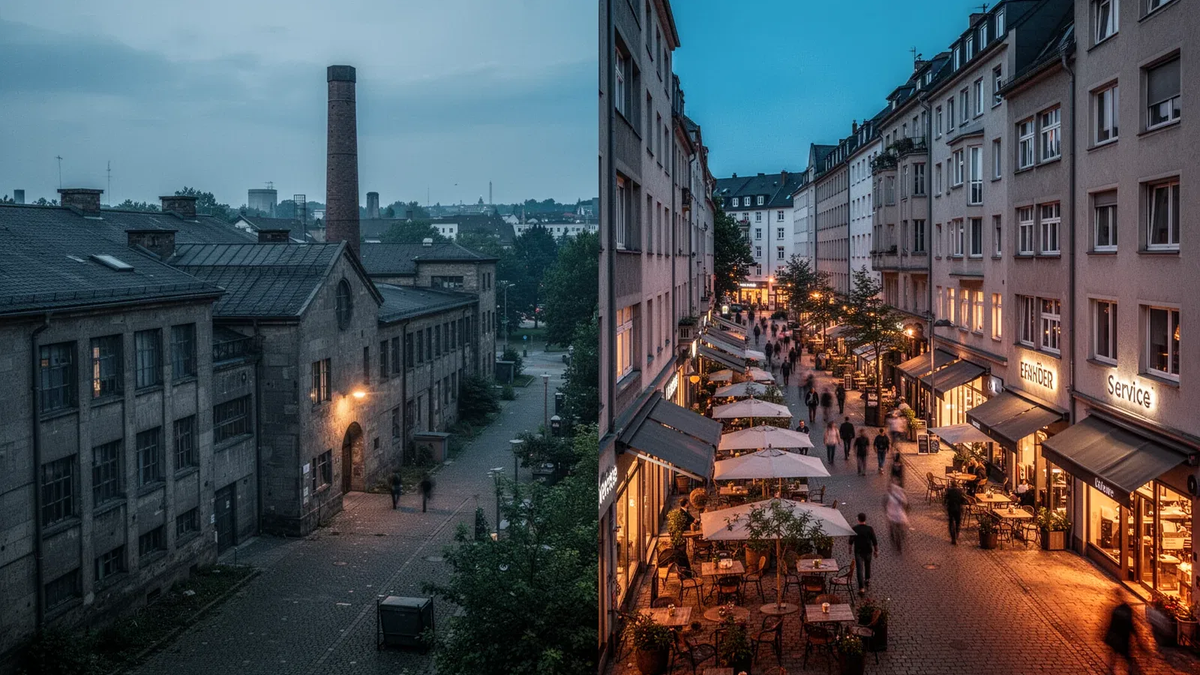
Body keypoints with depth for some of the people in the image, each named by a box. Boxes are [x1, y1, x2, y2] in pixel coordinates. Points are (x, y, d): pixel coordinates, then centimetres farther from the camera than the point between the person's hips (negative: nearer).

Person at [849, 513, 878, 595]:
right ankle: (867, 580, 43)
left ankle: (861, 588, -8)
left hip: (858, 551, -1)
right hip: (868, 551, 1)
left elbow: (851, 541, -2)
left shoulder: (854, 529, -10)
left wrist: (850, 549, 16)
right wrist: (876, 551, 5)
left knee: (859, 569, -1)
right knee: (867, 566, 26)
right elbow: (874, 541, -7)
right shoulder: (870, 529, -11)